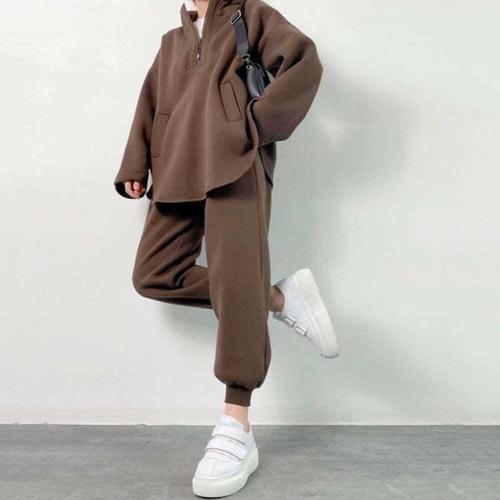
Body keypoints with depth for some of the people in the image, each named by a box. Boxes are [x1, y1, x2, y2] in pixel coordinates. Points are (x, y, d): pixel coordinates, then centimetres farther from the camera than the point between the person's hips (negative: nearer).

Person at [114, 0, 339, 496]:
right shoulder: (172, 41, 31)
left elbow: (305, 63, 1)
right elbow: (149, 105, 27)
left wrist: (258, 123, -8)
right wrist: (134, 168, 15)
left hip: (235, 160, -6)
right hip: (178, 170, 7)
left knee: (235, 274, -20)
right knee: (154, 274, -8)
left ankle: (236, 429, -18)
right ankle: (280, 297, -1)